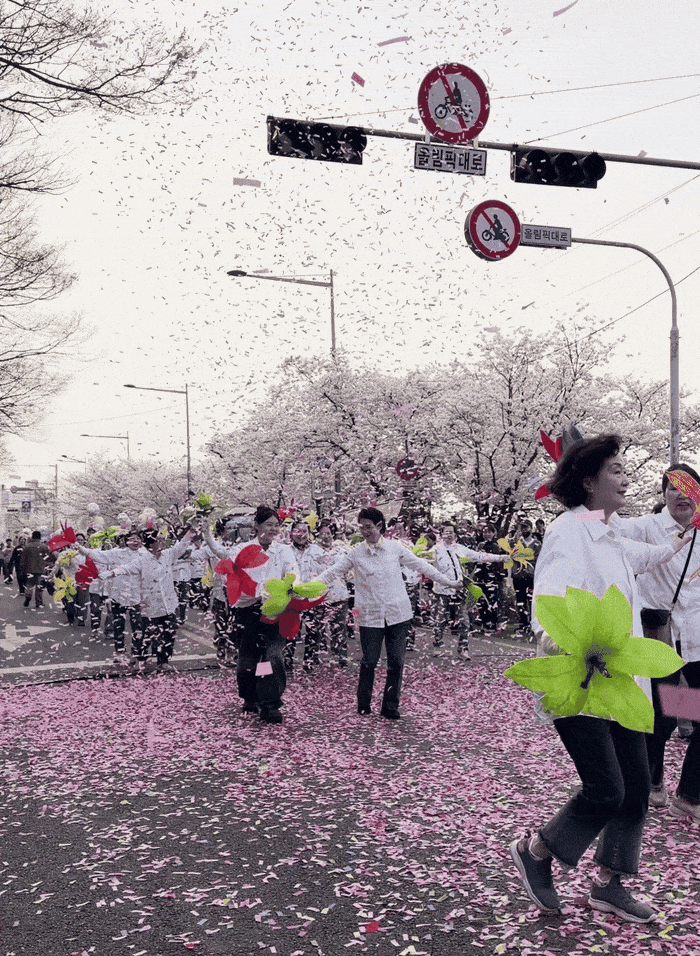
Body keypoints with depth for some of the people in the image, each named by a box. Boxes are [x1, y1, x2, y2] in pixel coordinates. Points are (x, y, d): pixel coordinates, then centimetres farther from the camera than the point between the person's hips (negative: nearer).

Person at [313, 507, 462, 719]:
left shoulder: (395, 547, 2)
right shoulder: (355, 553, 0)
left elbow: (421, 566, 9)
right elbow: (333, 572, 1)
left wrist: (449, 582, 12)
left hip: (398, 614, 1)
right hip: (370, 616, -1)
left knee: (396, 661, 2)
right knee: (369, 661, 1)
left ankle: (390, 707, 14)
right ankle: (363, 705, 20)